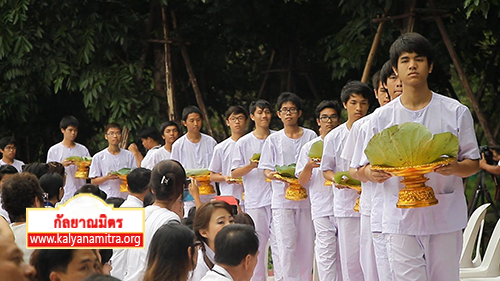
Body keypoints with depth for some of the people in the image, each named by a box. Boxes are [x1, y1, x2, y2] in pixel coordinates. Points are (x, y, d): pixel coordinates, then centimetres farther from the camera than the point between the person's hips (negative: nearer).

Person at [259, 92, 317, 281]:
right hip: (282, 197, -1)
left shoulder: (310, 136, 9)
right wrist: (271, 174, -15)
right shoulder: (274, 139, 10)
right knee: (286, 244, -10)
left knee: (306, 243, 1)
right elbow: (266, 168, 8)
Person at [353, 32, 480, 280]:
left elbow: (473, 164, 7)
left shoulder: (456, 112, 5)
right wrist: (371, 173, -14)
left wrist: (455, 168, -16)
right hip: (400, 220, 0)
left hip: (445, 218, 0)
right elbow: (362, 169, 10)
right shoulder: (382, 118, 7)